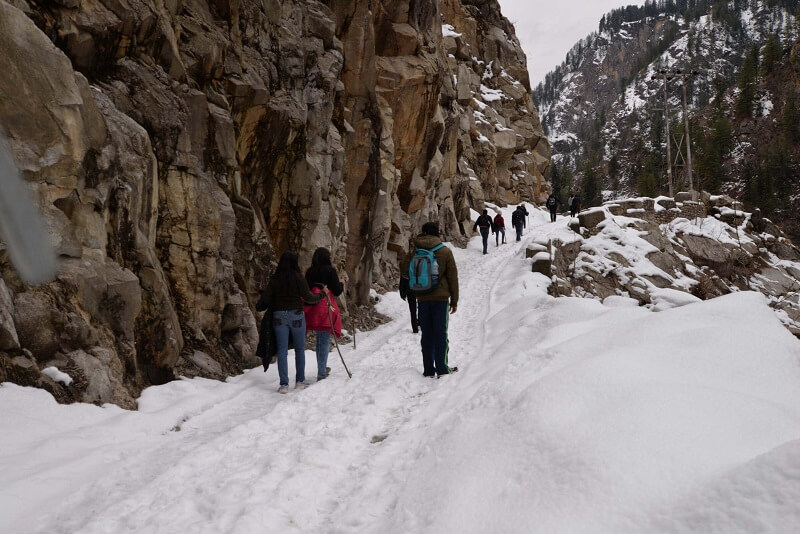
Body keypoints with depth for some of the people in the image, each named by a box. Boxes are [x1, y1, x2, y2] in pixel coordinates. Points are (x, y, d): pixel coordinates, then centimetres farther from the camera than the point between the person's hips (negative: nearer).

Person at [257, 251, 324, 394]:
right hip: (296, 315, -2)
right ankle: (300, 380, 18)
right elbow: (308, 297, -8)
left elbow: (266, 298, 0)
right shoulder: (298, 278, -8)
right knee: (300, 349, 13)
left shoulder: (274, 280, 0)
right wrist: (322, 294, 8)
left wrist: (258, 307, 20)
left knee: (282, 351, 4)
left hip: (279, 316, 2)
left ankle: (284, 384, 0)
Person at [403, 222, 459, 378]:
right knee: (441, 334, 4)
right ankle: (442, 368, 2)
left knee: (427, 335, 9)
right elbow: (453, 277, -1)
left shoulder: (414, 251, 1)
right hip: (440, 298, -2)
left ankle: (428, 370, 11)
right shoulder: (445, 251, -3)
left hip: (422, 299, 2)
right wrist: (454, 300, 5)